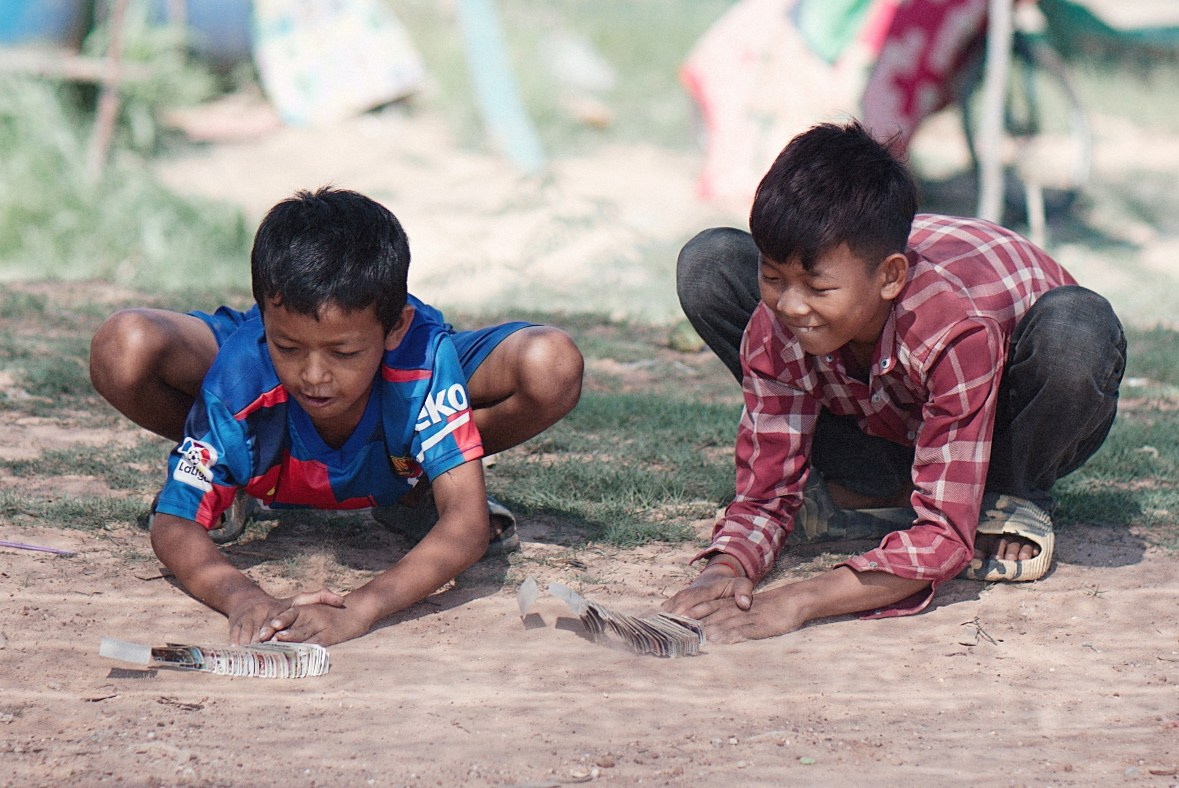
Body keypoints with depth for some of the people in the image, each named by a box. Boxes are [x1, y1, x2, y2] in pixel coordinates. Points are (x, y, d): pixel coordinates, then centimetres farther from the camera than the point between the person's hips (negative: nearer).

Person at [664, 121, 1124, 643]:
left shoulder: (959, 328, -42)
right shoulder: (774, 330, -28)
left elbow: (945, 538, -41)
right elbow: (765, 496, -20)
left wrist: (799, 601, -52)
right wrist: (725, 570, -43)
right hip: (887, 424, 4)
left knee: (1076, 330, -41)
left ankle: (1012, 497, -8)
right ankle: (880, 488, -6)